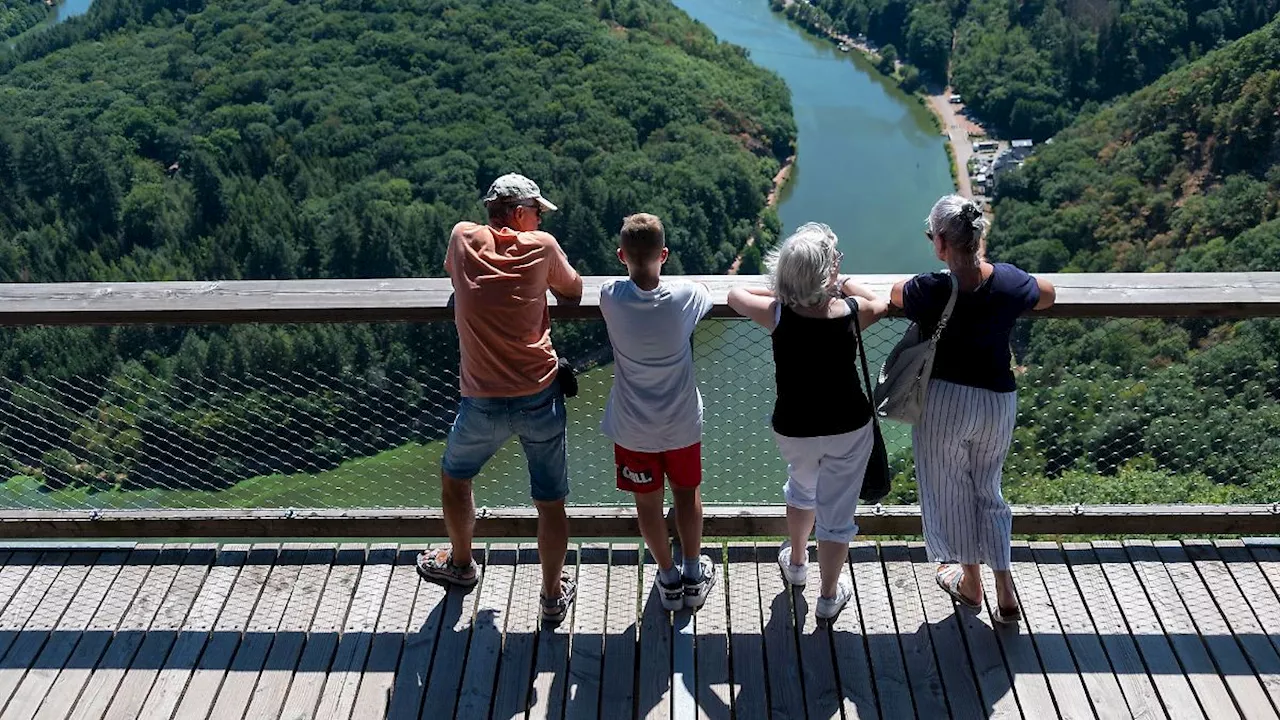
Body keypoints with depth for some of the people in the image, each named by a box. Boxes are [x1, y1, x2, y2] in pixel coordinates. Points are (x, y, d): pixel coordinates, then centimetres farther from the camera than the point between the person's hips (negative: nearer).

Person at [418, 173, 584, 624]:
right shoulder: (541, 245, -5)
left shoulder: (464, 238, -1)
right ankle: (553, 596, 26)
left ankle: (460, 564, 46)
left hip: (483, 402, 1)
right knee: (550, 503, 13)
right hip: (540, 397, -1)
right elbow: (574, 292, 11)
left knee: (454, 477, 28)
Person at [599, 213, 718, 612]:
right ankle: (694, 575, 34)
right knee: (687, 493, 21)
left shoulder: (611, 297, -20)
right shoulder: (686, 296, -19)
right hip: (682, 423, 1)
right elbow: (709, 292, 6)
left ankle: (669, 579, 32)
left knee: (647, 501, 17)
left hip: (633, 428, 0)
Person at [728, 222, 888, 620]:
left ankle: (797, 562, 51)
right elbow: (880, 303, 5)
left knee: (802, 488, 31)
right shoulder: (850, 313, -20)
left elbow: (735, 294, 0)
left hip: (794, 429, 2)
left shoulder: (777, 314, -21)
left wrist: (784, 291, 4)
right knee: (836, 512, 15)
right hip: (848, 427, -1)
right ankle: (829, 596, 31)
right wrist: (843, 284, 13)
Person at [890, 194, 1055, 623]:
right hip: (998, 400, 4)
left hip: (943, 400, -3)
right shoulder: (1010, 282, -11)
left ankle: (970, 583, 33)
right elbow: (1047, 295, 12)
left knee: (949, 491, 17)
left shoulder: (930, 291, -21)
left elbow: (893, 294, 3)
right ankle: (1005, 593, 17)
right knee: (987, 489, 21)